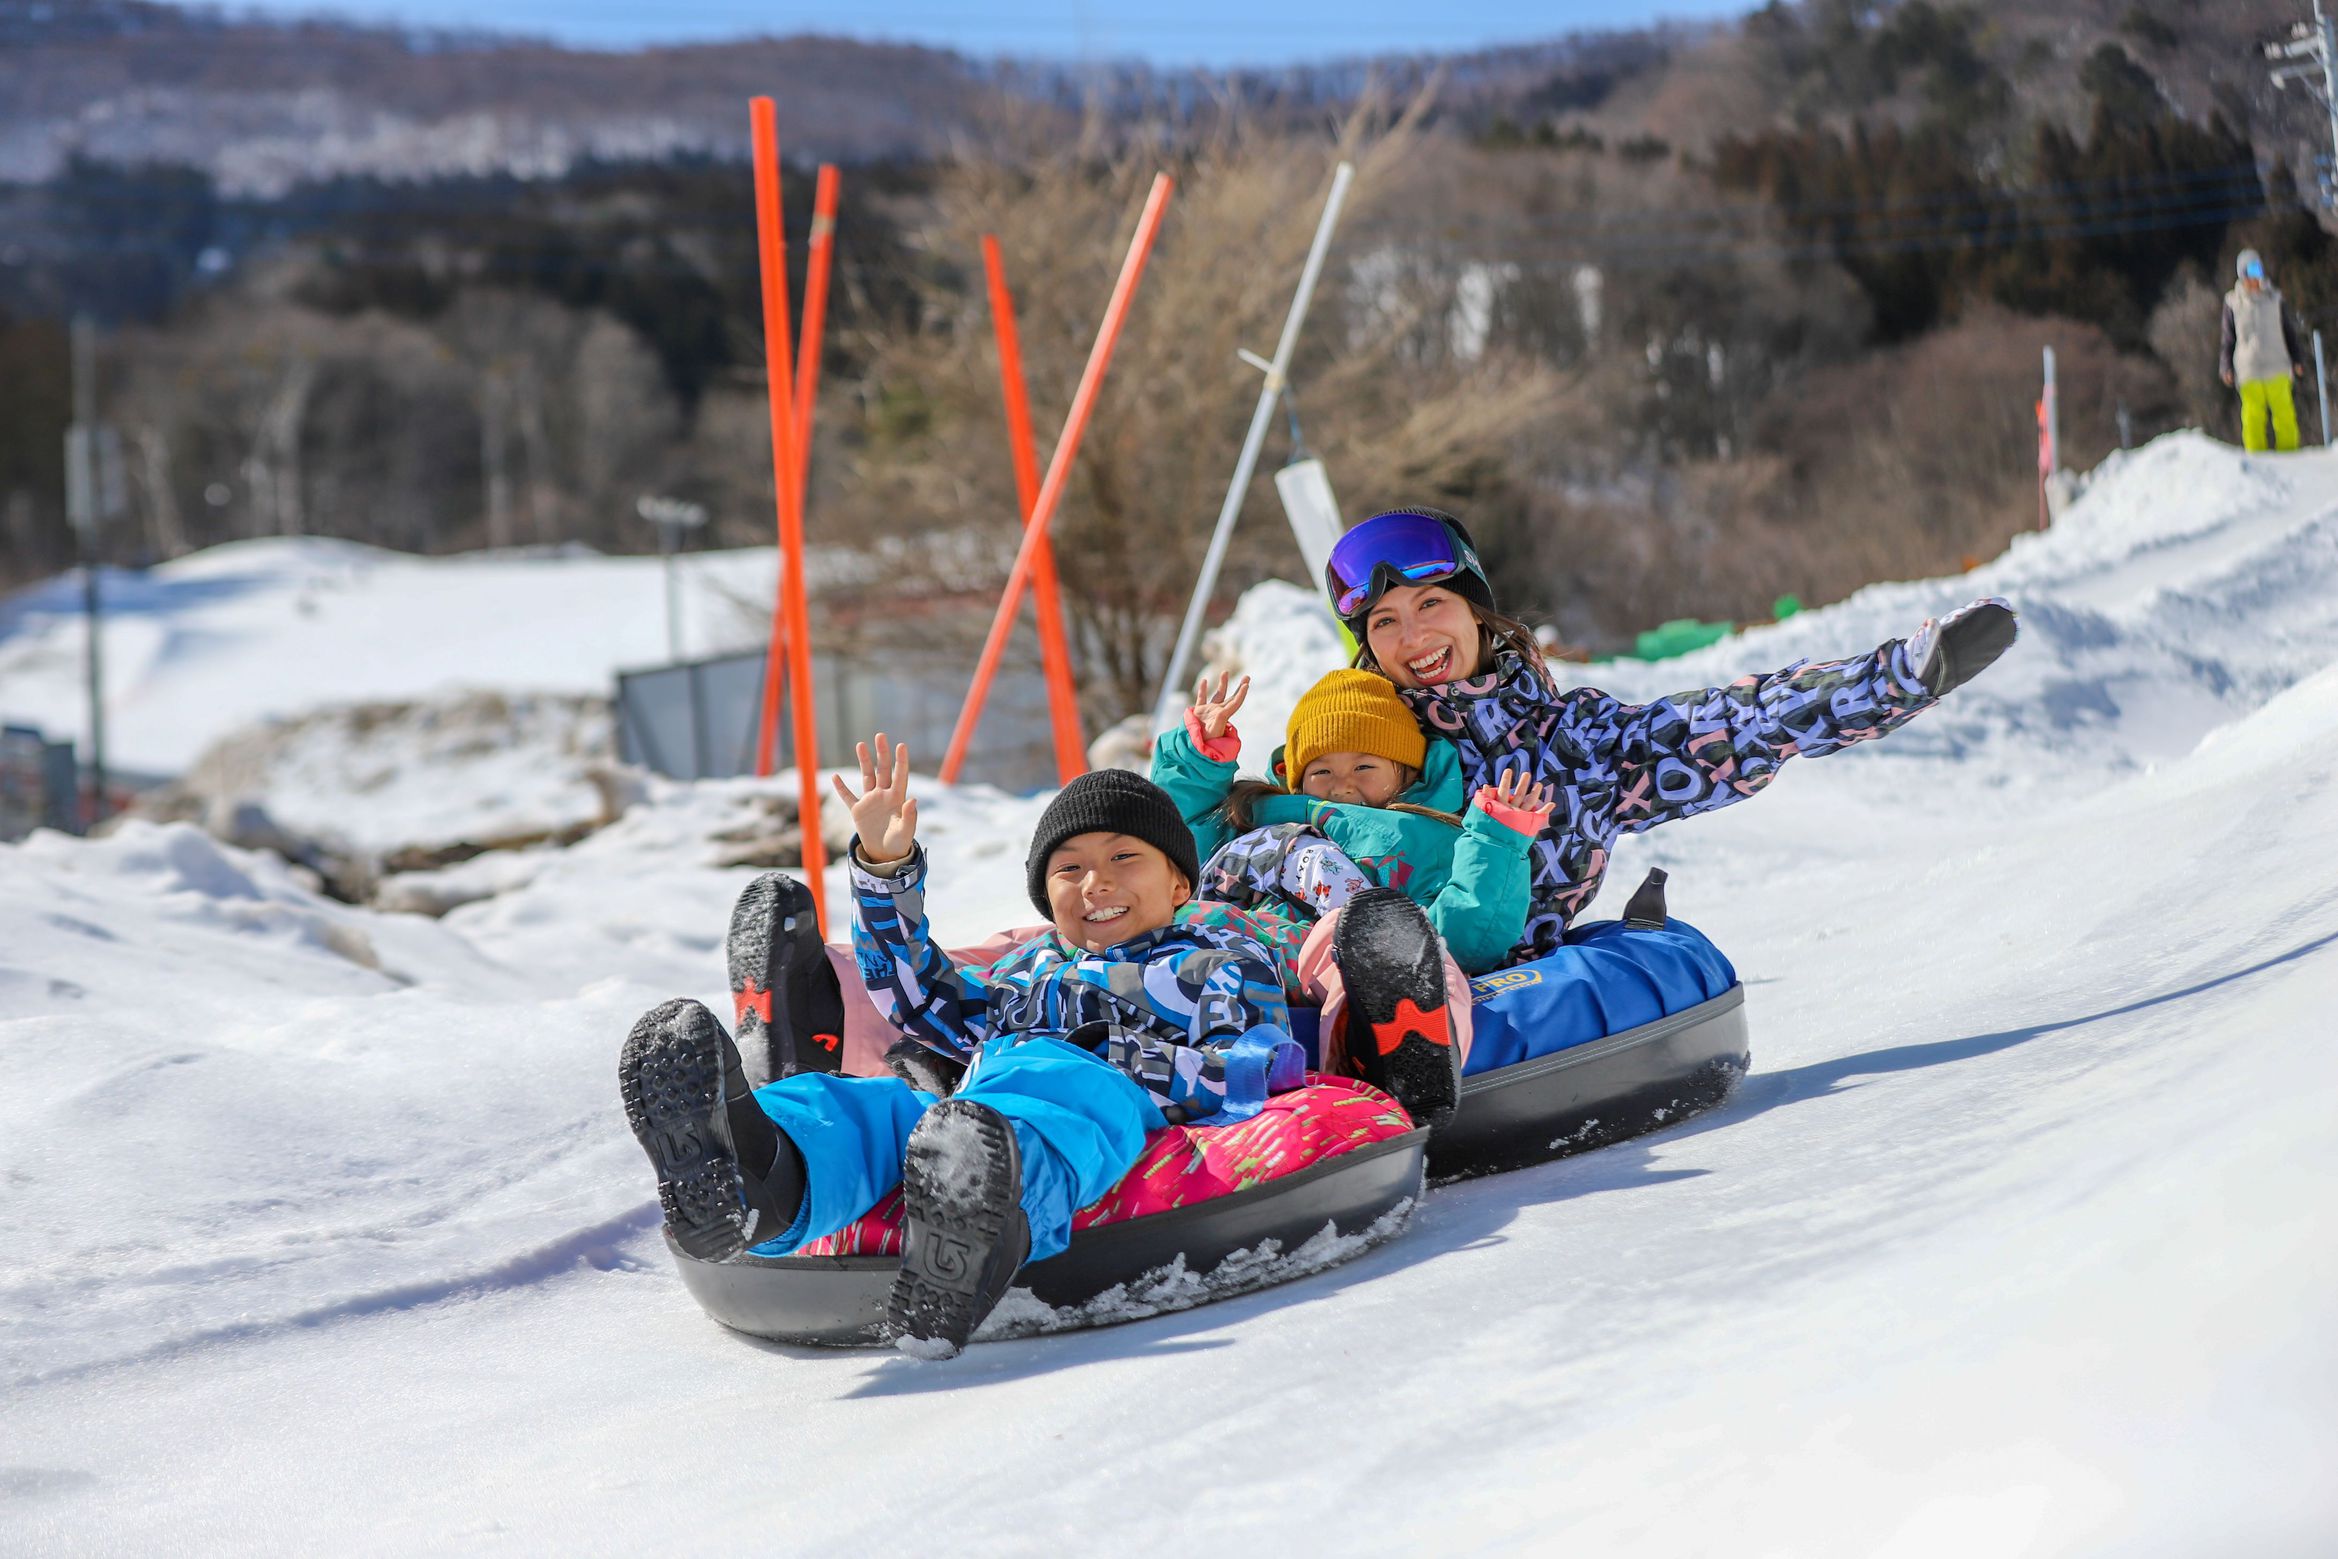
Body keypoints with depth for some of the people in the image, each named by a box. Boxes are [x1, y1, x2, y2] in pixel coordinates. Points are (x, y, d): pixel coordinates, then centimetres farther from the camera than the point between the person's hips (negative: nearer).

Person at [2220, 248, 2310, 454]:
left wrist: (2298, 360, 7)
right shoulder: (2233, 303, 6)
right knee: (2253, 418, -3)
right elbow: (2228, 338, 13)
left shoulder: (2276, 299, 7)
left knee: (2284, 414, -3)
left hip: (2278, 369, 0)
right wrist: (2225, 367, 7)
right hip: (2248, 373, 0)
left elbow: (2292, 332, 14)